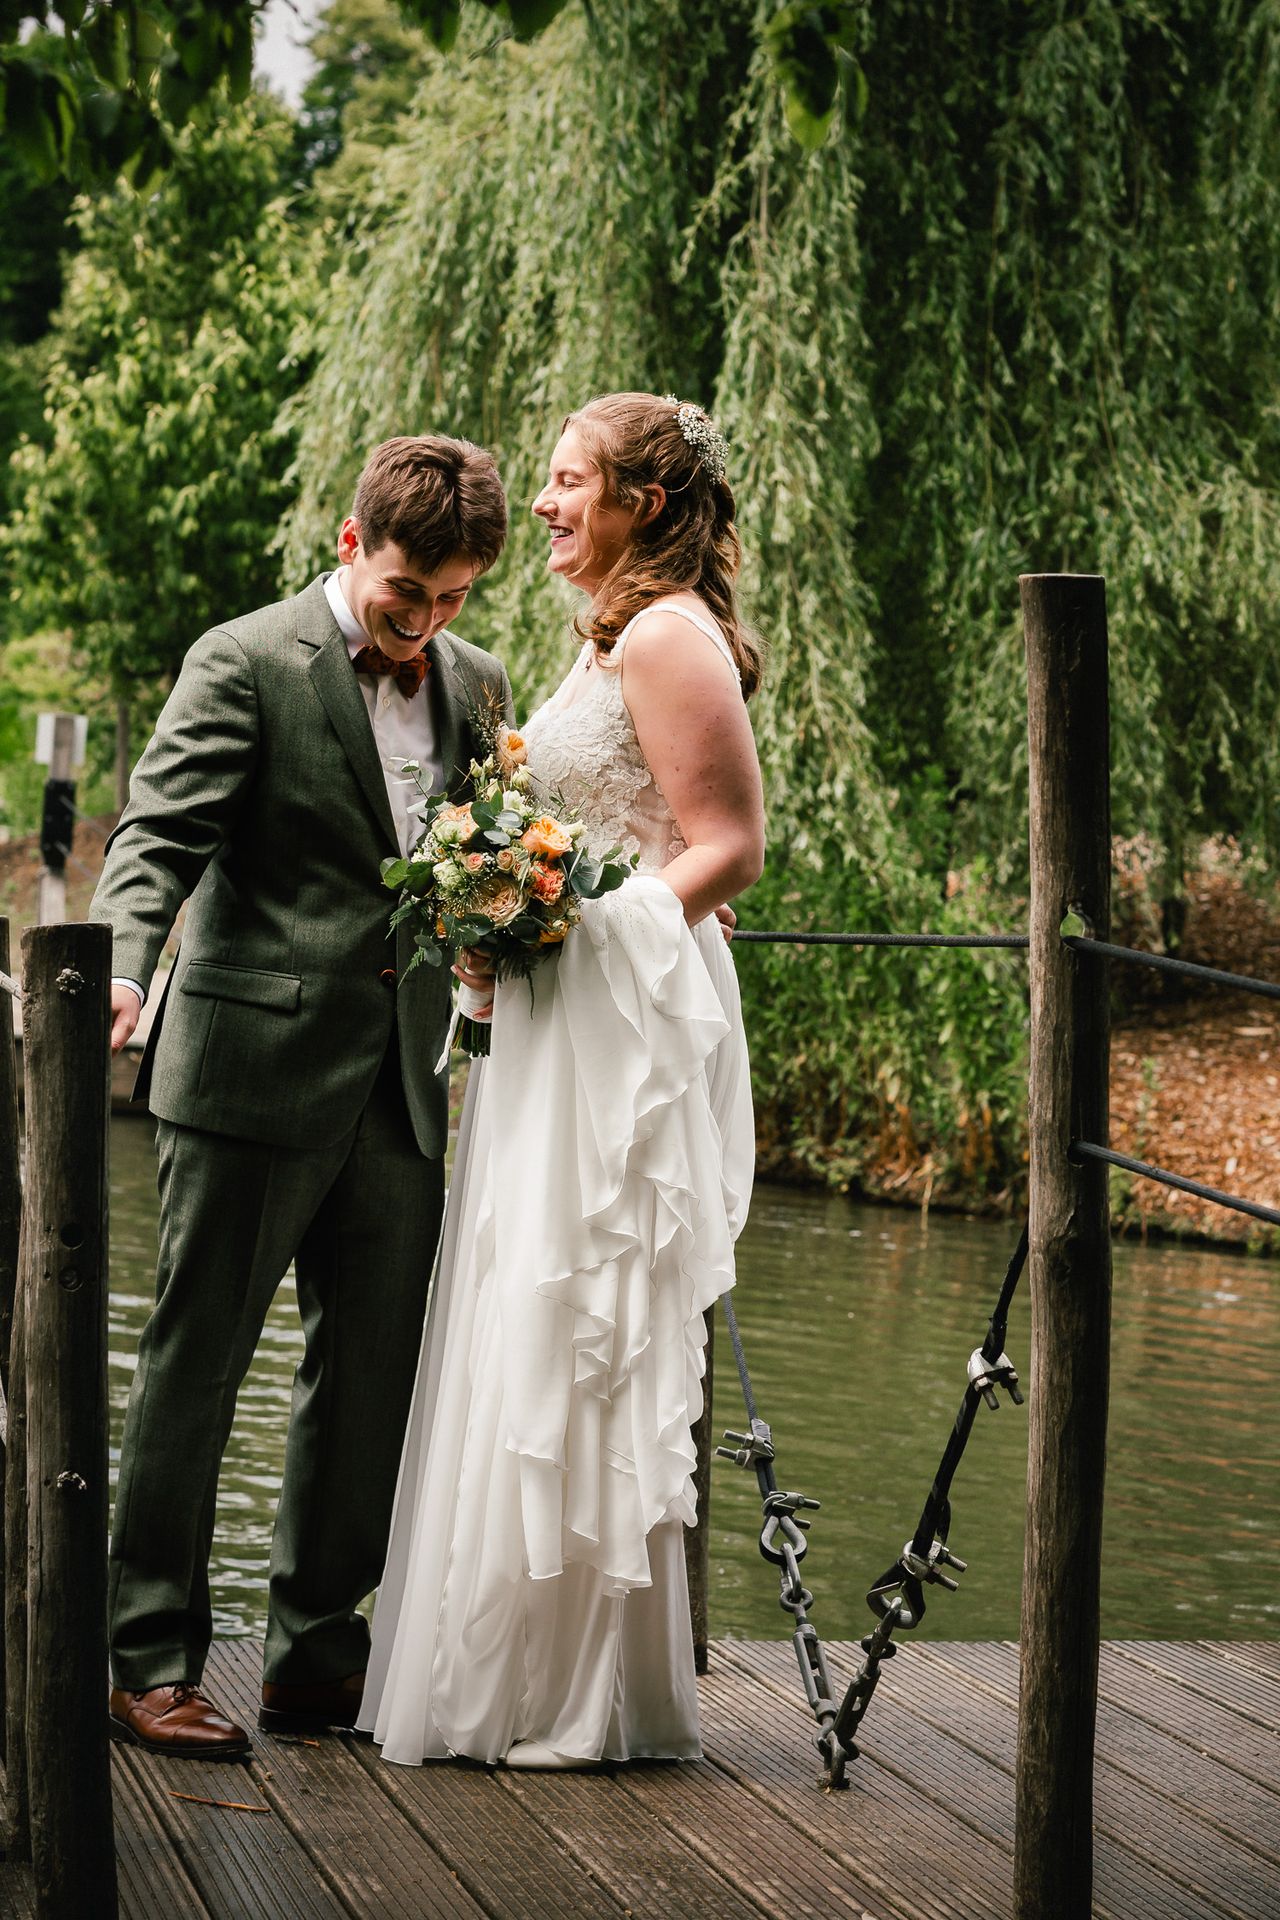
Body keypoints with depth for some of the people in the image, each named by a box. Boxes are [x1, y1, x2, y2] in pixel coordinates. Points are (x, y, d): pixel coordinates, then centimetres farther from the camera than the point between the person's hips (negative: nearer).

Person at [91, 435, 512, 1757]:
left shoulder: (473, 685, 14)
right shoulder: (246, 664, -5)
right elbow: (157, 838, -14)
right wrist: (121, 972, -30)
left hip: (400, 1088, 6)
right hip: (256, 1070, -6)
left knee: (375, 1377, 9)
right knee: (195, 1364, -1)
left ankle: (317, 1655, 20)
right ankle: (148, 1658, 7)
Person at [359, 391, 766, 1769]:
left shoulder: (668, 636, -12)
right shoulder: (612, 637, 19)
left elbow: (731, 846, -16)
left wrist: (576, 928, -21)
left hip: (627, 1022, -10)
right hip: (566, 1020, 10)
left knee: (584, 1345, -5)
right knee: (532, 1344, 10)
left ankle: (603, 1696, 3)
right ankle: (538, 1679, 17)